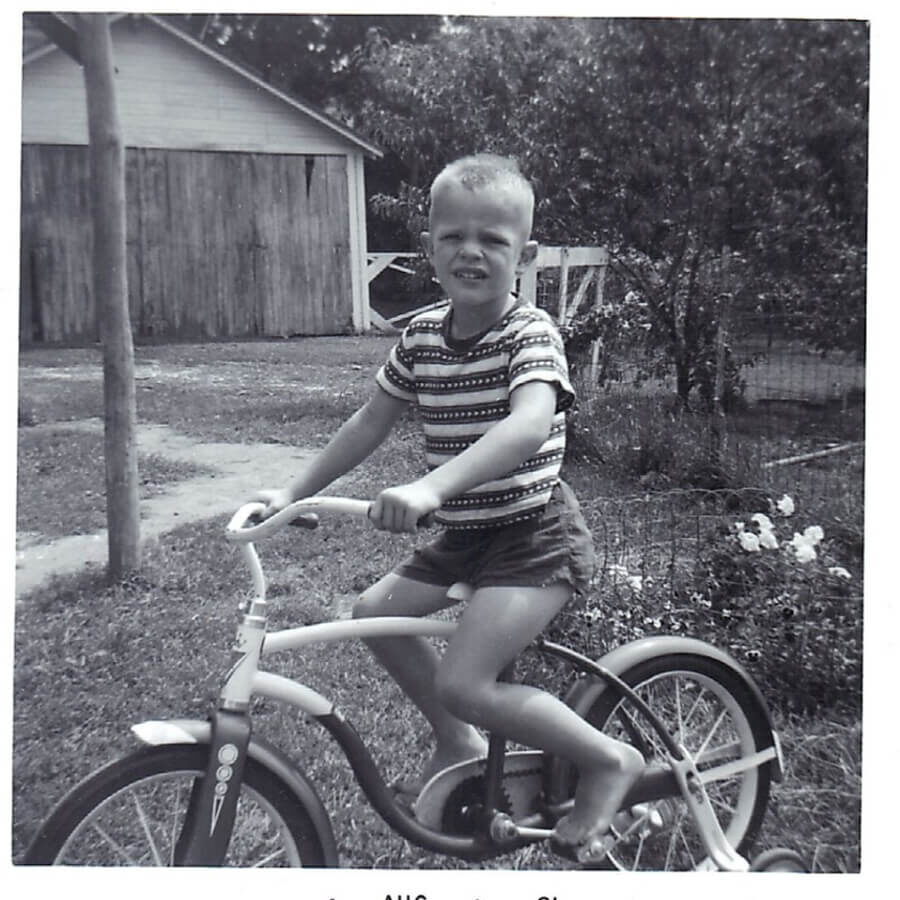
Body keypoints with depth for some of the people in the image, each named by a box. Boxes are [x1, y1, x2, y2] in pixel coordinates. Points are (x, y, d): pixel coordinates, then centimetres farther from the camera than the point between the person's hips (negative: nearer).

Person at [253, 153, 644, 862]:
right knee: (376, 612, 9)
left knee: (463, 683, -19)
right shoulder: (422, 336, 2)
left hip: (536, 537, -8)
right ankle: (459, 744, 29)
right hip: (464, 535, 8)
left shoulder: (531, 333, -18)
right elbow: (371, 422, 11)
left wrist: (433, 486, -51)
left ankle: (608, 760, 5)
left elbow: (530, 424, -38)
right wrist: (294, 493, 8)